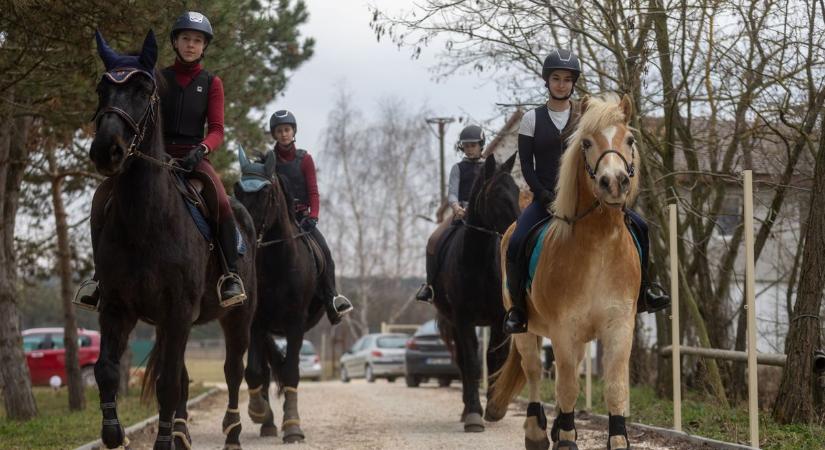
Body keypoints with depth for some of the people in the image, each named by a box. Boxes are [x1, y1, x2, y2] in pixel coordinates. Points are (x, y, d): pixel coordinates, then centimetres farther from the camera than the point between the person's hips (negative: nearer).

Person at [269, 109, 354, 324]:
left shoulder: (304, 159, 7)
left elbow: (313, 192, 1)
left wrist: (312, 216, -15)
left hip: (301, 216, 0)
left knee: (324, 251, -19)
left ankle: (331, 300, -17)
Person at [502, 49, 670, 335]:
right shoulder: (532, 119, 3)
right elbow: (526, 164, 0)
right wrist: (545, 196, -12)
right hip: (545, 198, -2)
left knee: (638, 227, -10)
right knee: (516, 243, -27)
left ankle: (641, 292, 5)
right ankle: (518, 308, -11)